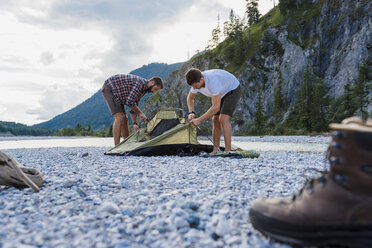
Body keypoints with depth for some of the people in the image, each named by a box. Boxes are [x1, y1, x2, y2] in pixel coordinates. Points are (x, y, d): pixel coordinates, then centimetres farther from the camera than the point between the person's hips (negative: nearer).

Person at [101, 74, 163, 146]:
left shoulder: (143, 89, 7)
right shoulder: (141, 82, -24)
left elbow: (134, 105, 11)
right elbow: (129, 102, -28)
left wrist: (135, 123, 4)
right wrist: (141, 113, -15)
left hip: (116, 93, 10)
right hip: (109, 88, -10)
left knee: (124, 118, 10)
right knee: (119, 117, -19)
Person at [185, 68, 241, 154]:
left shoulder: (213, 81, -42)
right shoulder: (196, 81, -17)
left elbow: (216, 107, -41)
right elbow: (190, 98, 2)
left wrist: (199, 120, -37)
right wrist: (191, 112, -16)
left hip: (233, 90, -8)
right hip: (222, 93, 8)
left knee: (223, 119, -22)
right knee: (215, 120, 2)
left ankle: (228, 151, -20)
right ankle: (216, 149, 7)